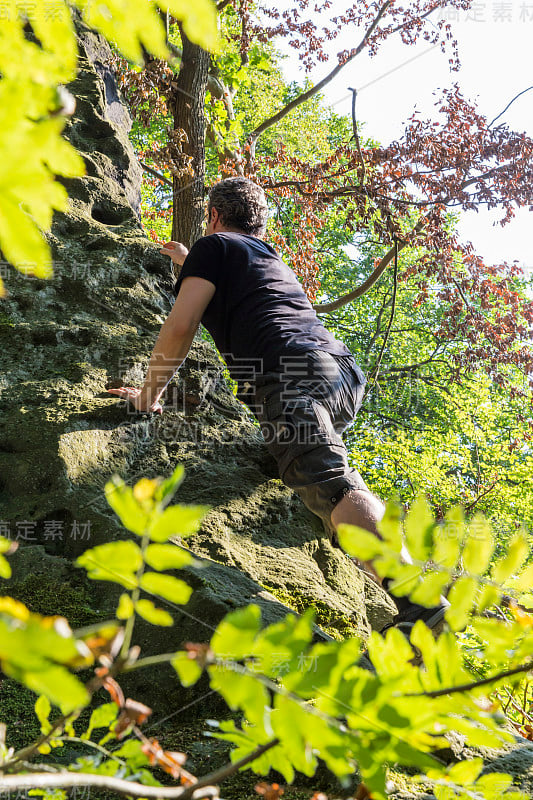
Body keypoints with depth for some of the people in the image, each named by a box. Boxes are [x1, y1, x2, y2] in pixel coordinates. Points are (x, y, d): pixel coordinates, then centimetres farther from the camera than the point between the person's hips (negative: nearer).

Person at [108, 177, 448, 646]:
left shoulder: (214, 245, 16)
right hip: (346, 372, 8)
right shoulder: (272, 259, 38)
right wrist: (190, 263, 74)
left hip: (290, 374, -8)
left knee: (333, 487, -25)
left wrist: (151, 391, 14)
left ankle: (418, 604, -45)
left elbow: (181, 325, 3)